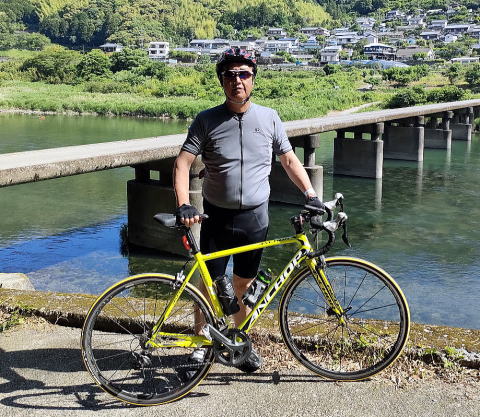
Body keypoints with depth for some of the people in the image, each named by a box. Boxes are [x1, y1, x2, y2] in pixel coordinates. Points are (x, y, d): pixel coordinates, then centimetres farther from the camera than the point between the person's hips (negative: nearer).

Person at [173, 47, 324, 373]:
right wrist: (184, 205, -23)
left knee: (244, 285, 13)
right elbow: (183, 163, -9)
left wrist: (311, 195, 1)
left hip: (255, 218, 2)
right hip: (217, 218, -1)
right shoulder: (207, 121, -4)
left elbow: (289, 159, 10)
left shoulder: (269, 118, 2)